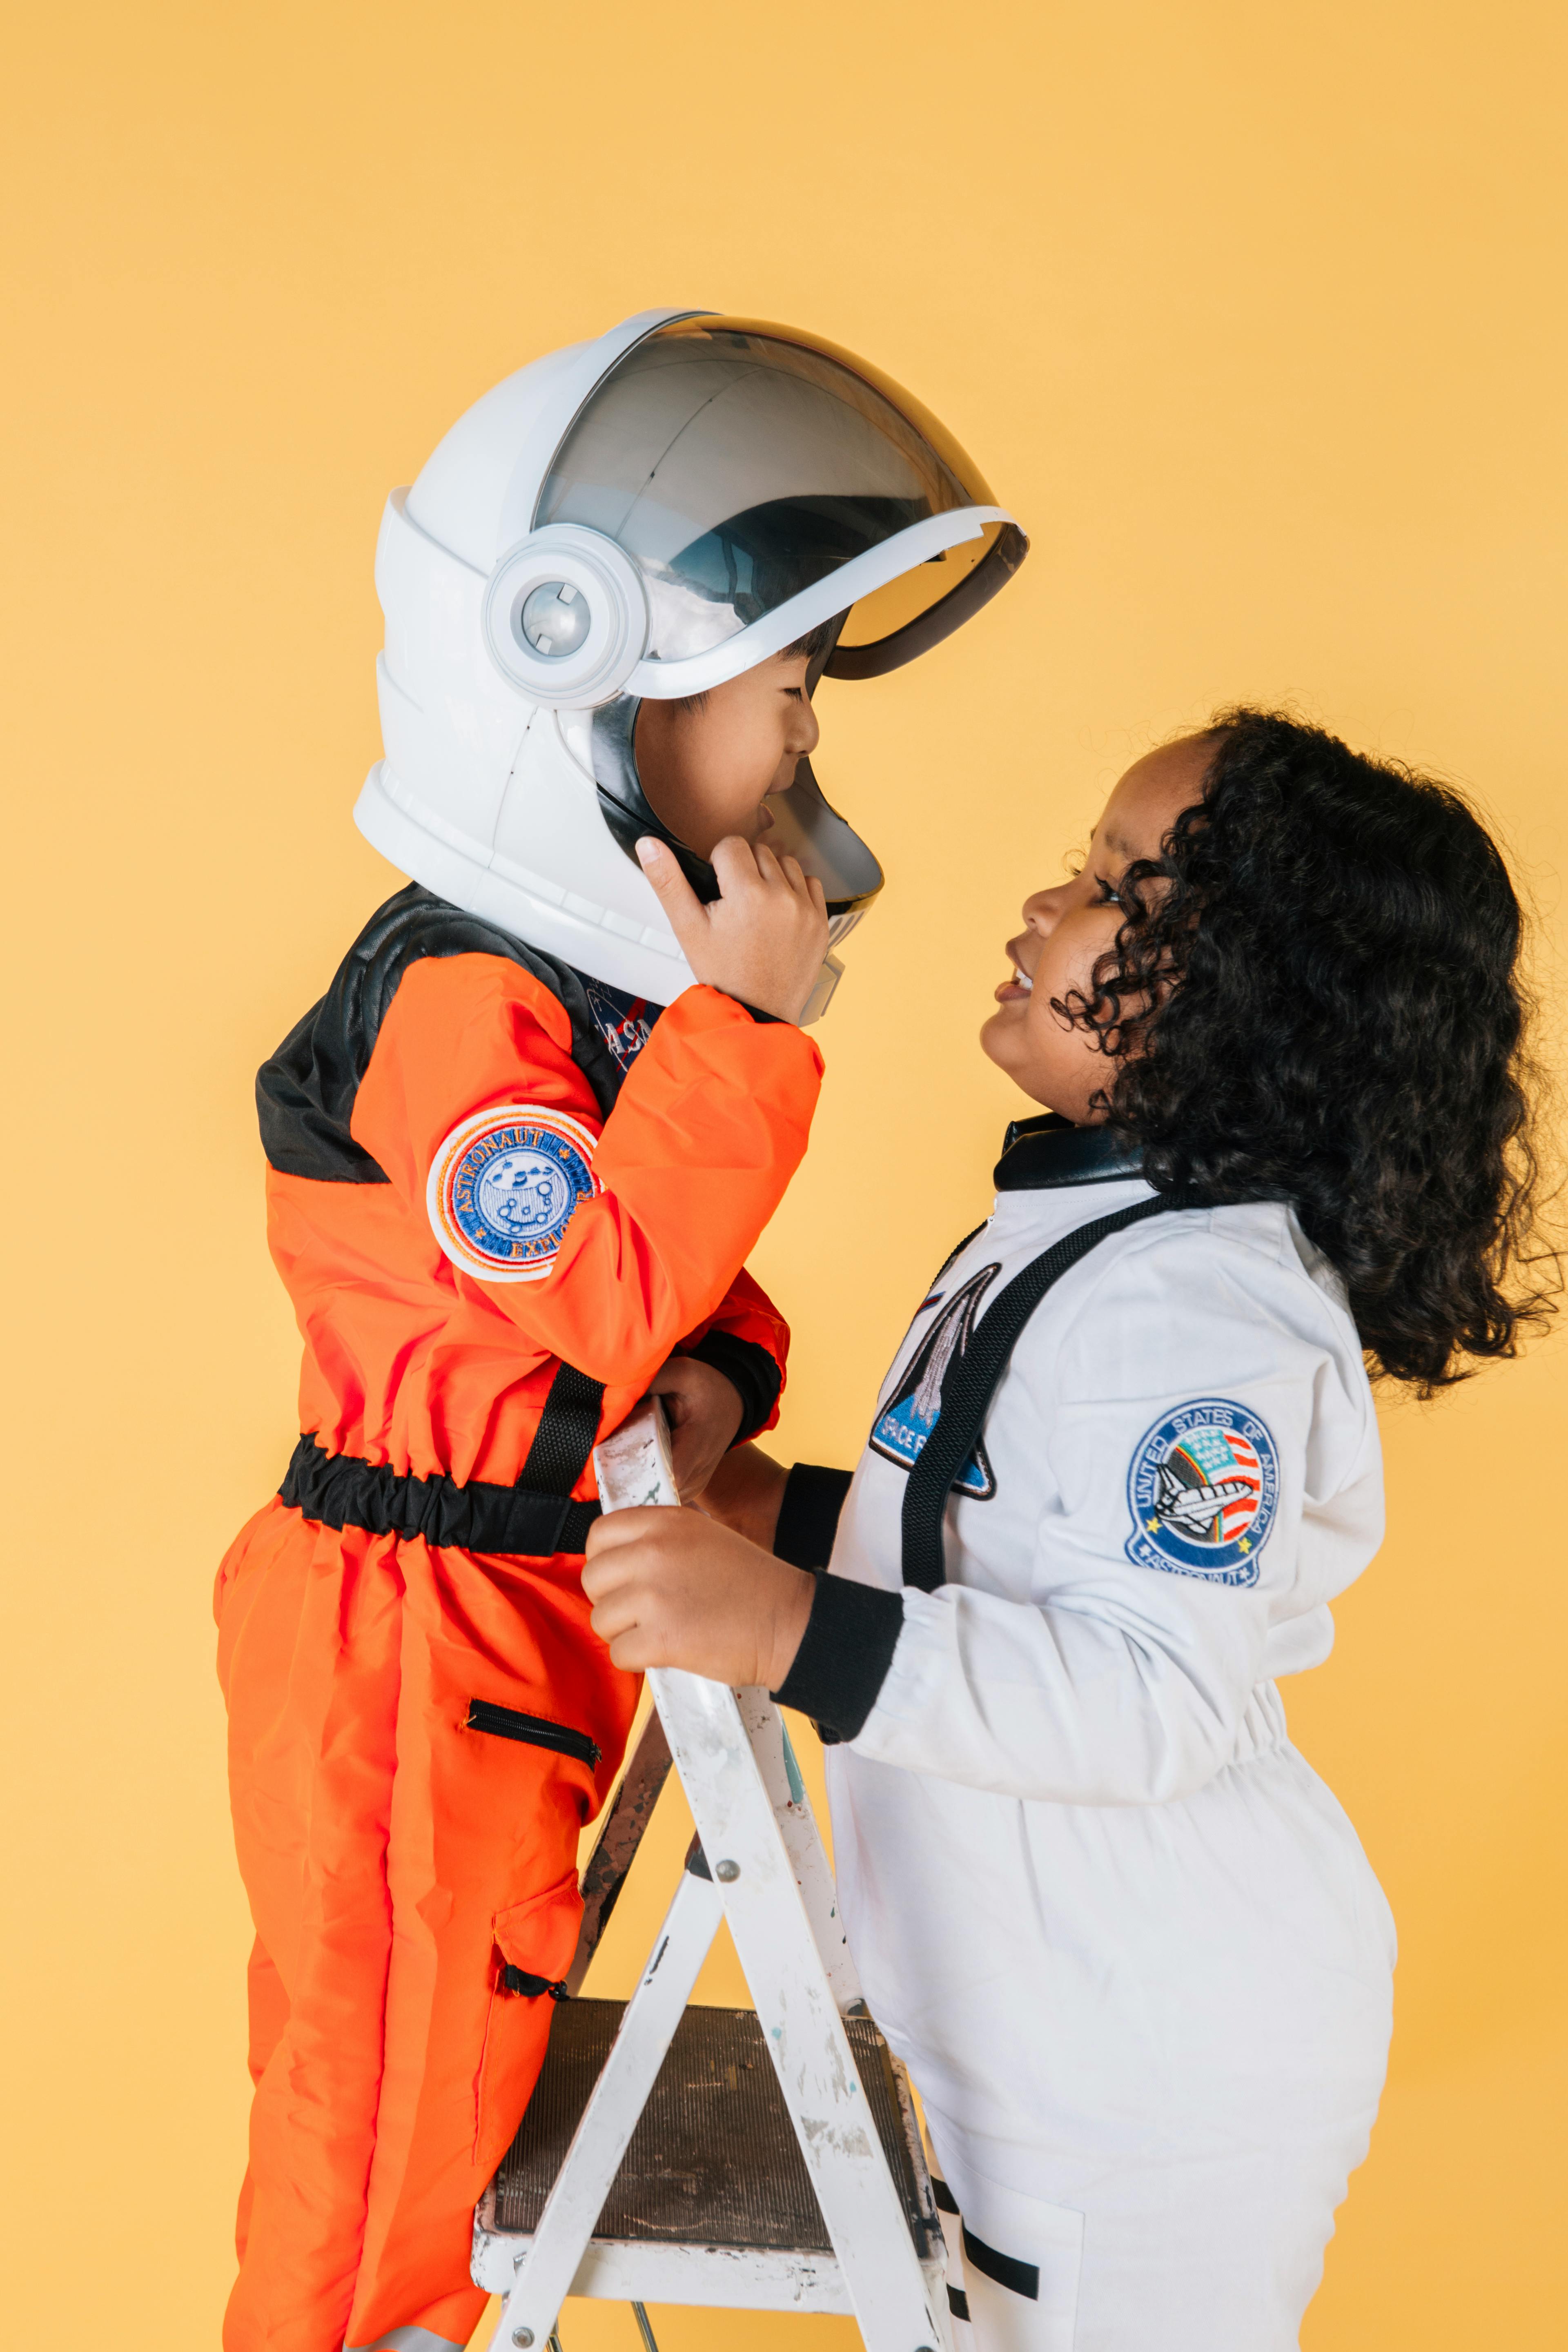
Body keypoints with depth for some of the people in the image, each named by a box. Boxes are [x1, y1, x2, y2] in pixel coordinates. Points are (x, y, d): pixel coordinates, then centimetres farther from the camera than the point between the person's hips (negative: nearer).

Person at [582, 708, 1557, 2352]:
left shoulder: (1202, 1305, -26)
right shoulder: (1091, 1227, 8)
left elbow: (1154, 1692, -34)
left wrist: (799, 1634, -41)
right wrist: (787, 1515, 8)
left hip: (1165, 2076, -10)